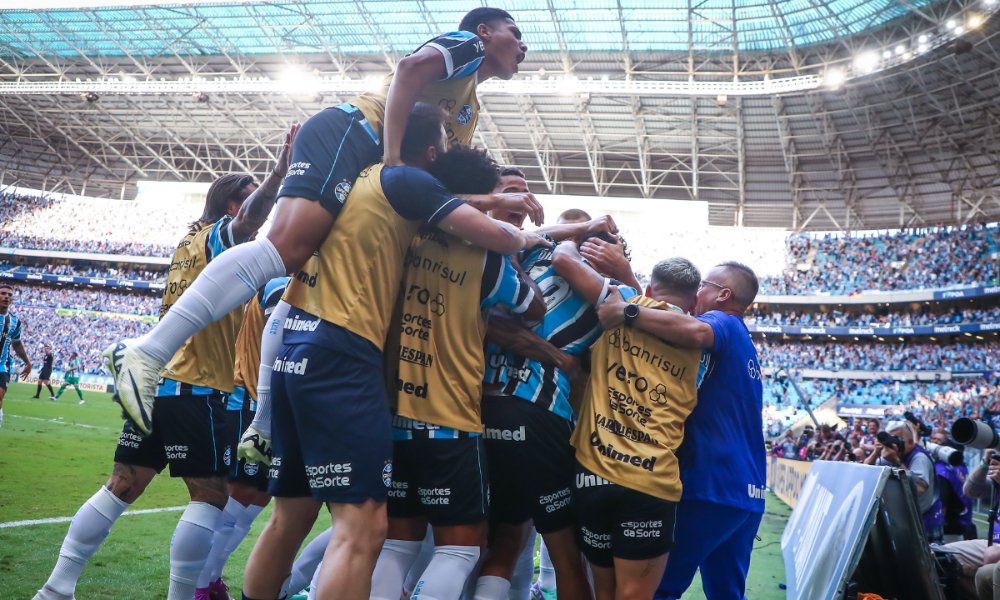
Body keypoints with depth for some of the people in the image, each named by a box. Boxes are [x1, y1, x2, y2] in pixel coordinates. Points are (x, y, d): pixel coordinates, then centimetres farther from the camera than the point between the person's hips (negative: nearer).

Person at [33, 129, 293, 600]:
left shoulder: (190, 240, 18)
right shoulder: (219, 234, -6)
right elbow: (248, 220, -28)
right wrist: (279, 172, -40)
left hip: (157, 382, 8)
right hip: (198, 389, -8)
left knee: (123, 486, 12)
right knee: (211, 495, 0)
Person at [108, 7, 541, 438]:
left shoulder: (469, 113, 35)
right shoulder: (466, 46, 10)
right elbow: (411, 67, -11)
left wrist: (498, 201, 19)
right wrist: (393, 156, -18)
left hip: (364, 170, 9)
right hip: (348, 134, -9)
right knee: (287, 247, -26)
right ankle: (149, 352, -33)